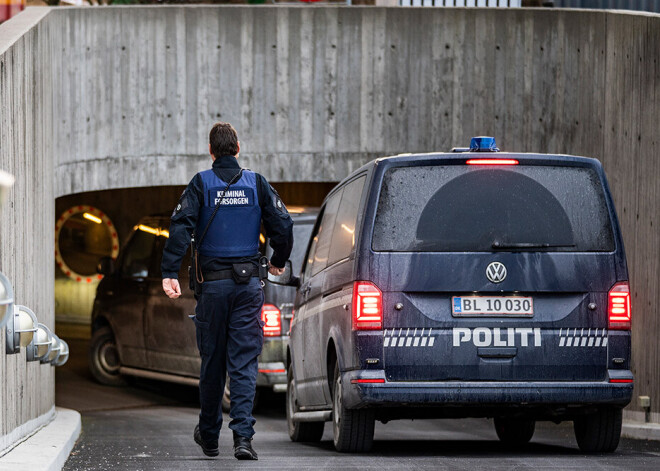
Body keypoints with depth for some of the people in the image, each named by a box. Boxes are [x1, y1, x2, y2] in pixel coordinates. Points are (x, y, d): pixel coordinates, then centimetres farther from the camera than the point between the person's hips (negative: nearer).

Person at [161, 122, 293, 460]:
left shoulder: (201, 183, -2)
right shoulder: (256, 183, 3)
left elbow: (181, 227, -13)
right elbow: (283, 225, 1)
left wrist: (169, 273, -16)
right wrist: (278, 262, 19)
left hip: (213, 283, -1)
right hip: (249, 282, 1)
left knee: (212, 361, 11)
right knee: (244, 362, -1)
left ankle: (209, 435, 23)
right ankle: (243, 435, -14)